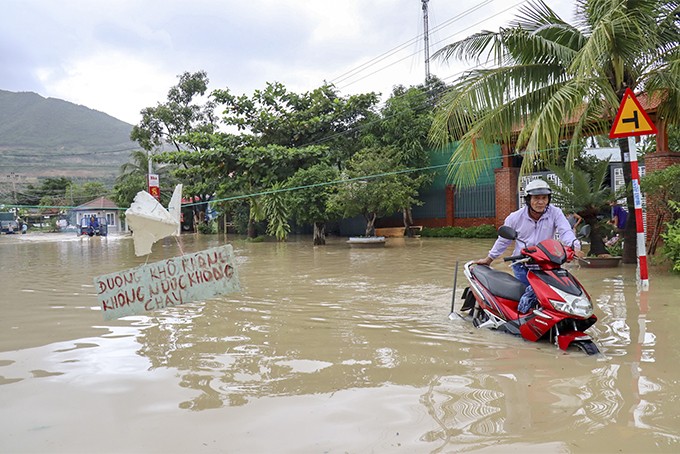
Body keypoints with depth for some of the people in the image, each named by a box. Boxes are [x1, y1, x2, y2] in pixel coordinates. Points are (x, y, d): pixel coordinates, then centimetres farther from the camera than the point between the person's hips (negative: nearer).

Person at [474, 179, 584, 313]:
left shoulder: (555, 213, -2)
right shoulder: (515, 217, 0)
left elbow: (566, 232, -14)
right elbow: (503, 240, 13)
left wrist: (575, 247, -36)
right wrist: (489, 259, 20)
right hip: (521, 265, 0)